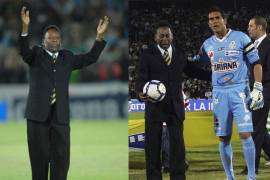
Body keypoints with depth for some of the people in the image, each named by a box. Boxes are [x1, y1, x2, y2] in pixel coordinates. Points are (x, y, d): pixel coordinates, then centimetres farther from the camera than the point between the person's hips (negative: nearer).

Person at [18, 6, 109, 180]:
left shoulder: (67, 57, 15)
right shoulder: (36, 54, 6)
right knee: (39, 157, 2)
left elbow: (90, 58, 9)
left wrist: (100, 36, -3)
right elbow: (24, 51, -14)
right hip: (39, 114, -2)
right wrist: (25, 27, -30)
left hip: (61, 115, 3)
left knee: (61, 157, -2)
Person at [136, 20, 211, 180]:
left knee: (178, 145, -1)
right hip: (155, 106, -2)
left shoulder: (180, 54, 11)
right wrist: (142, 92, -28)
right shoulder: (147, 55, -1)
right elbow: (142, 78, -8)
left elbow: (192, 71, 19)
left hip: (175, 107, 2)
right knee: (153, 146, 2)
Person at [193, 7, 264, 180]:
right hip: (219, 93, 4)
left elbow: (256, 63, -1)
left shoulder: (240, 38, -3)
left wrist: (258, 88, -9)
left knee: (245, 134, -13)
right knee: (223, 138, 4)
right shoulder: (208, 44, 9)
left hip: (240, 91, -4)